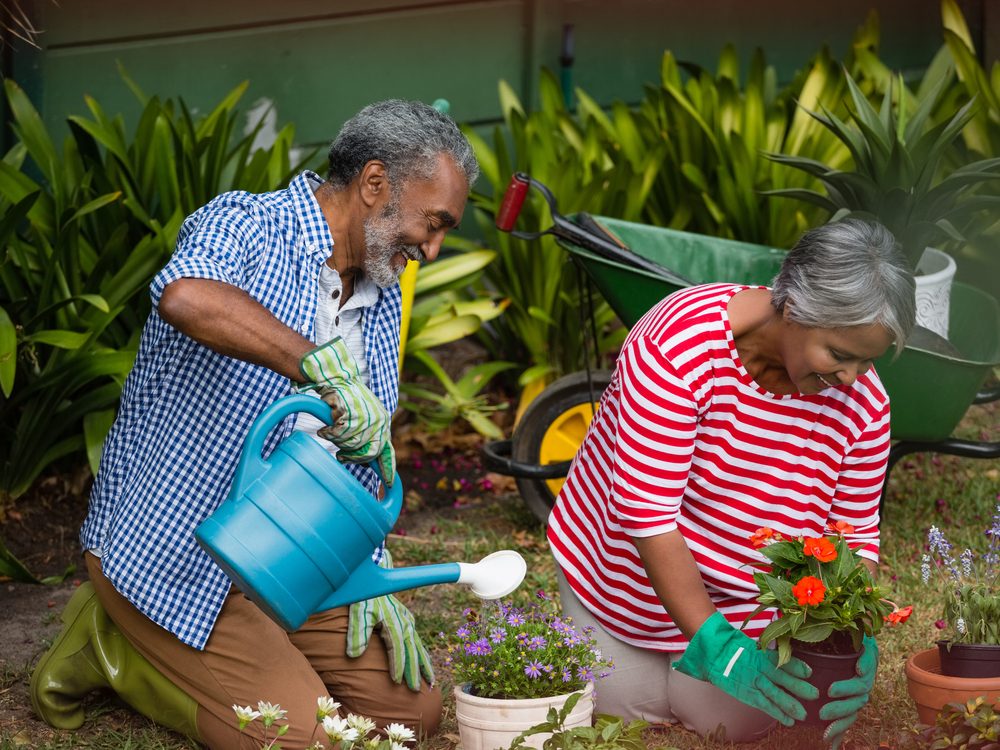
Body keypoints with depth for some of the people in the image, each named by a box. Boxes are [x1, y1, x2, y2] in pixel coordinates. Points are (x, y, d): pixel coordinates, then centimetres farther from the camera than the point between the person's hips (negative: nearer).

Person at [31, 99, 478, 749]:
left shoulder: (383, 298, 10)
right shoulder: (245, 227, -16)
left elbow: (363, 452, 18)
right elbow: (186, 296, -42)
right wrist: (326, 368, -47)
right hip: (172, 552, -8)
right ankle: (109, 642, 2)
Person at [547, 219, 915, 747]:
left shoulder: (862, 401, -18)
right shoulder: (682, 345, -33)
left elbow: (855, 535, -10)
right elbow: (646, 512, -34)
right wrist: (716, 647, -38)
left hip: (742, 605, 3)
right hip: (630, 582, -3)